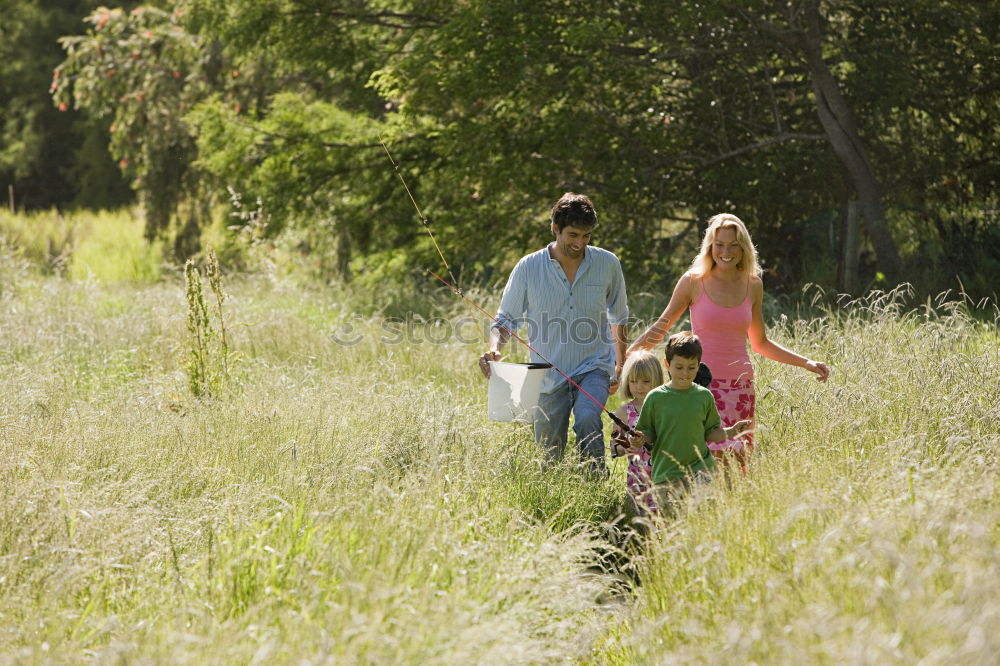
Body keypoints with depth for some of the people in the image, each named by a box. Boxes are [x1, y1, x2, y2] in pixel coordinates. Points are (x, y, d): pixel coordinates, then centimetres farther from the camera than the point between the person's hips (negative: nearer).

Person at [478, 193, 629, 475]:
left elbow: (618, 318, 13)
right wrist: (494, 349, -21)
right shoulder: (529, 268, -7)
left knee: (587, 420, -31)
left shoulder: (607, 264, -3)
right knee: (549, 459, 7)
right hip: (548, 375, 1)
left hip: (594, 368, -1)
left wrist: (621, 367, 16)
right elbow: (506, 320, 0)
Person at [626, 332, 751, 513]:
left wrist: (730, 432, -5)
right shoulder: (656, 398, -1)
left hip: (700, 470, 0)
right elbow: (647, 432, 5)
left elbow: (710, 432, 11)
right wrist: (640, 440, -15)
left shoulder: (704, 396, 4)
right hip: (665, 474, 0)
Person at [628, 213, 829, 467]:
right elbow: (659, 328, 7)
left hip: (741, 385, 3)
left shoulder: (752, 285, 9)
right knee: (717, 455, -21)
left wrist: (806, 363, 17)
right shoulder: (693, 282, 0)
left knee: (739, 459, -4)